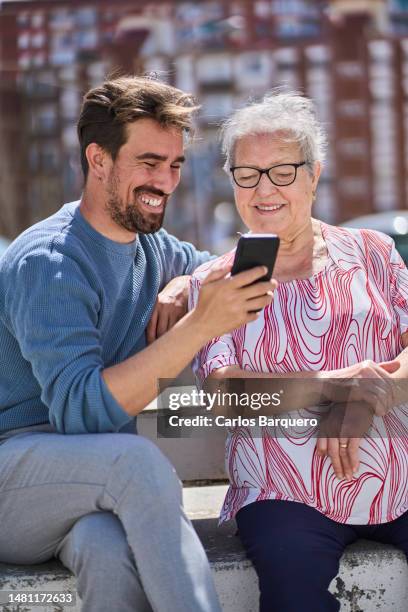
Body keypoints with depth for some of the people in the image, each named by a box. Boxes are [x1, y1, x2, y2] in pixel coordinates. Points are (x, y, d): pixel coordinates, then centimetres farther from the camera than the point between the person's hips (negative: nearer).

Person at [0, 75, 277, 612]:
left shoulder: (151, 247, 11)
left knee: (111, 549, -34)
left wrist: (185, 285, 2)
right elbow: (83, 412, -24)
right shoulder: (47, 263, -15)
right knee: (137, 459, -36)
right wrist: (200, 324, -30)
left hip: (94, 483, 5)